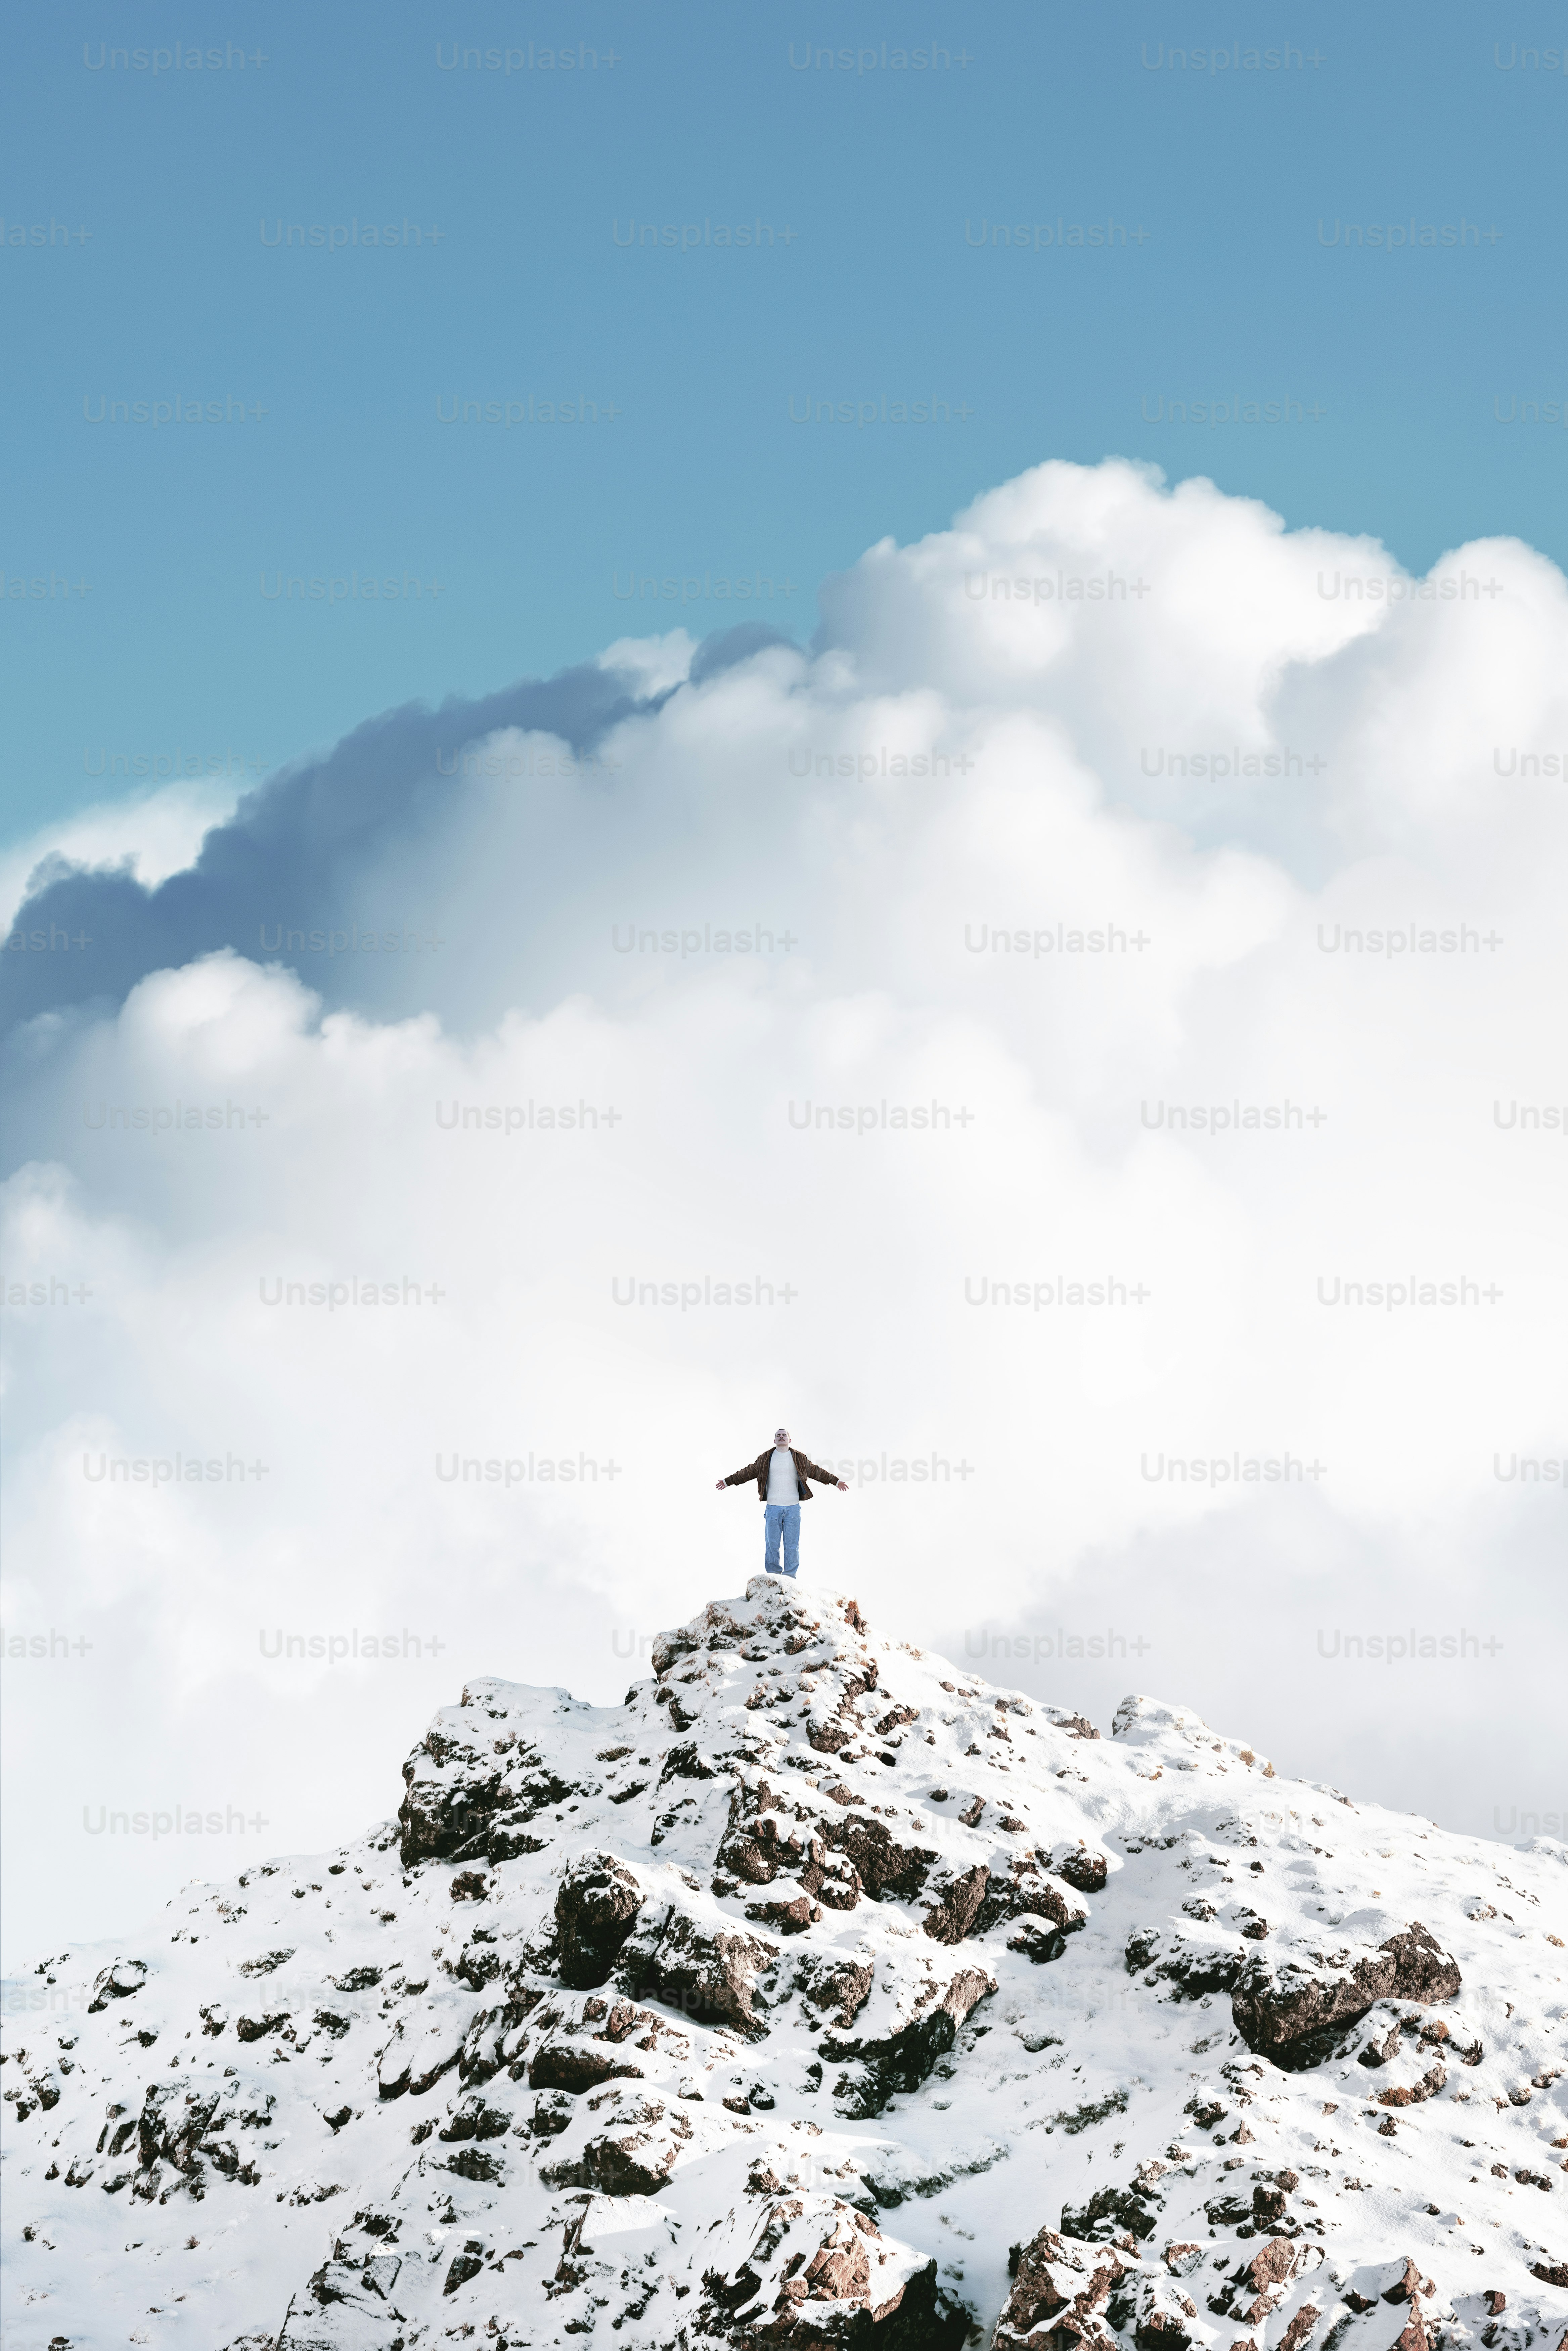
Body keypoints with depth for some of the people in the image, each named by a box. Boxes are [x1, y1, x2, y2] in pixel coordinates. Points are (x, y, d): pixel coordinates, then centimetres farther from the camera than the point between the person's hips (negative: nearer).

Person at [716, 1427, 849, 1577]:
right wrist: (727, 1482, 13)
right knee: (772, 1545, 0)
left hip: (793, 1508, 0)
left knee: (792, 1546, 1)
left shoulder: (799, 1458, 7)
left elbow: (816, 1472, 16)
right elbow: (748, 1472, 13)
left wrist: (836, 1481, 19)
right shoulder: (765, 1459, 6)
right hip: (773, 1508, 0)